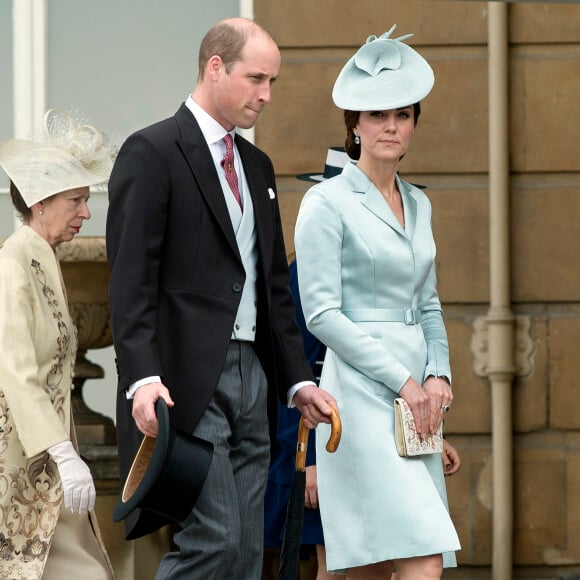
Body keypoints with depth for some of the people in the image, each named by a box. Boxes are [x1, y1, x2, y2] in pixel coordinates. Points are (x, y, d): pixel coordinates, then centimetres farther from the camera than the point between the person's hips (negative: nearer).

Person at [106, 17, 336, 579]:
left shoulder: (258, 165, 19)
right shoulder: (151, 153, -6)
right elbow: (130, 280, -13)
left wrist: (297, 380, 15)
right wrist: (143, 378, -24)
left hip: (251, 375, 8)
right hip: (185, 382, -8)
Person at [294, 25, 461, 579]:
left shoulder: (418, 204, 17)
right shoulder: (328, 202, -6)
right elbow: (322, 313, -11)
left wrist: (438, 375, 2)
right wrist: (401, 381, -14)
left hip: (416, 396, 7)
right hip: (362, 390, -7)